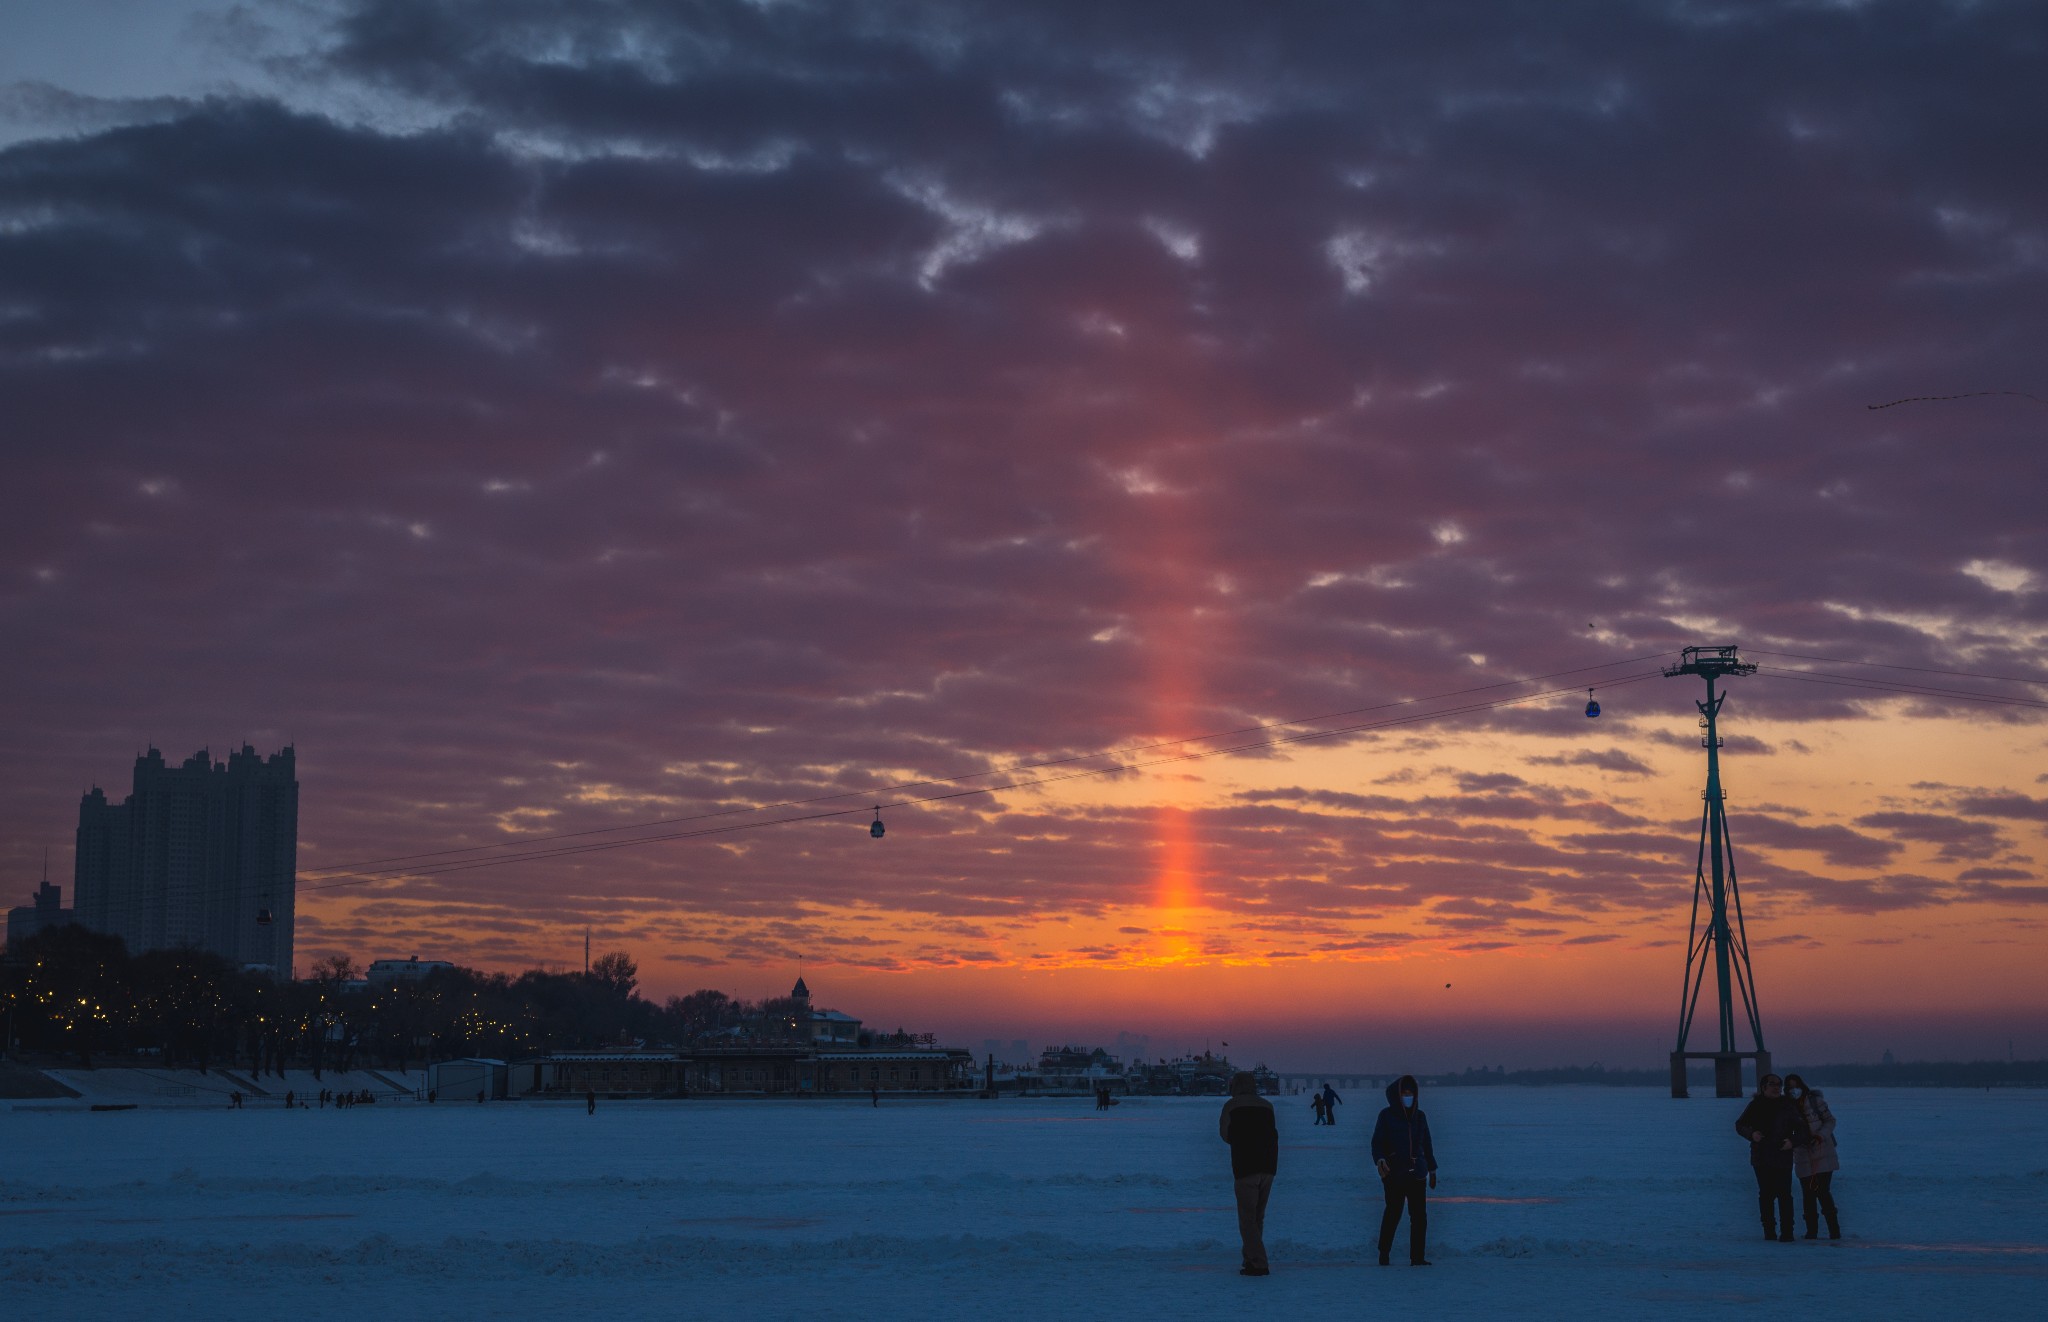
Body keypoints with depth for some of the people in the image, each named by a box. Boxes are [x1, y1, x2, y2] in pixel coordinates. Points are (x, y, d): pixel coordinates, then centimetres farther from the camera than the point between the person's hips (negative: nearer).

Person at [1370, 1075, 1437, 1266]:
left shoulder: (1419, 1116, 13)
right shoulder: (1387, 1116, 0)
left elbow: (1427, 1144, 19)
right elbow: (1377, 1141, -3)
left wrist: (1432, 1170, 19)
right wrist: (1379, 1159, -22)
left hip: (1417, 1173, 4)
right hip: (1394, 1173, -4)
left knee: (1419, 1215, -3)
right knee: (1393, 1212, -2)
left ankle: (1417, 1257, 1)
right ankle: (1384, 1252, 14)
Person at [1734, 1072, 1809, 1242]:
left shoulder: (1788, 1107, 3)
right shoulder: (1756, 1106, 6)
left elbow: (1801, 1129, 6)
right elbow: (1740, 1125, 13)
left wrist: (1793, 1142, -13)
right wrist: (1751, 1134, -7)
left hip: (1782, 1159, -2)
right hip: (1761, 1158, 2)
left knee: (1784, 1195, -8)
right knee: (1765, 1195, 6)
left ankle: (1786, 1232, -6)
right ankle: (1769, 1231, 14)